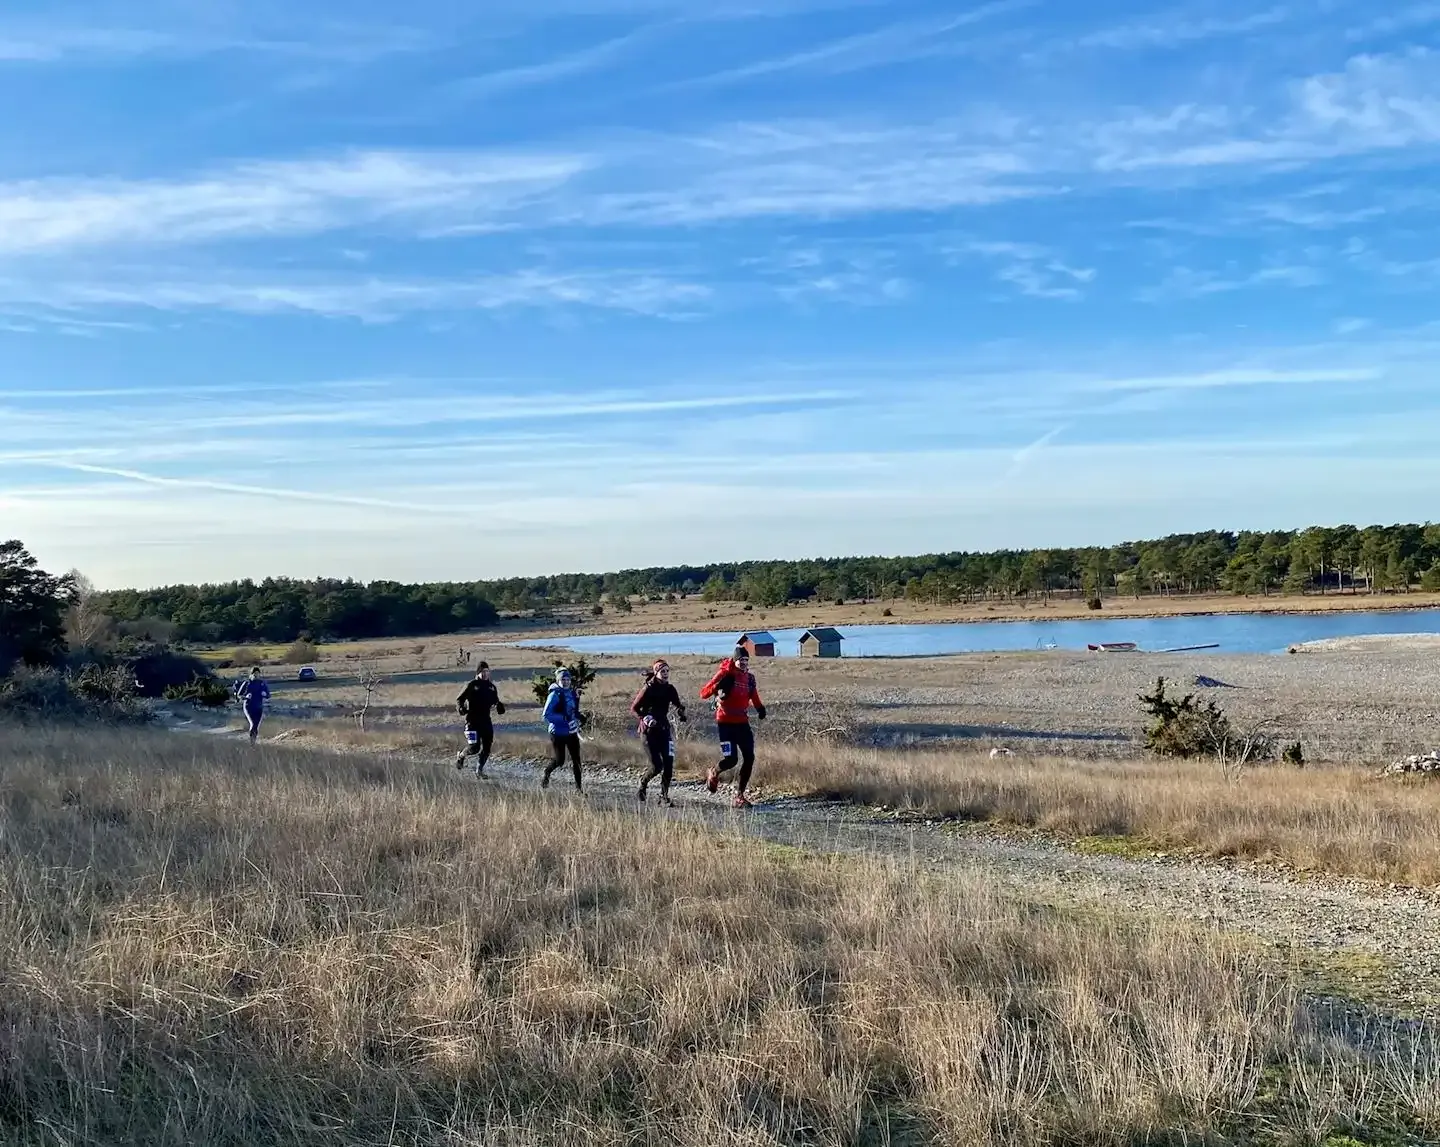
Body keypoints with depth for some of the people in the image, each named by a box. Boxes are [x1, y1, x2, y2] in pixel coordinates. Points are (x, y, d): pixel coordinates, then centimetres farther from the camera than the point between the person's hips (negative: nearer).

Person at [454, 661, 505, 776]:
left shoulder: (491, 687, 12)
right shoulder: (472, 685, -3)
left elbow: (496, 701, 24)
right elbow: (459, 699, -1)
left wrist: (500, 707, 3)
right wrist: (461, 708, -21)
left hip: (486, 720, 5)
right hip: (473, 720, -5)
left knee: (487, 747, 1)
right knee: (474, 748, -11)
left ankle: (479, 769, 17)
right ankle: (461, 755, 21)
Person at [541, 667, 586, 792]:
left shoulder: (573, 693, 9)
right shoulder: (554, 695, -13)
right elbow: (546, 715, -19)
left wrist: (580, 717, 4)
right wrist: (564, 718, -25)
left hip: (572, 731, 6)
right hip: (558, 733, -6)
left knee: (576, 759, 2)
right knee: (560, 761, -1)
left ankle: (578, 787, 8)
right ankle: (546, 775, 28)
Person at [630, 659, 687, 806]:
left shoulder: (669, 689, 4)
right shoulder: (648, 688, -10)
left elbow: (677, 704, 9)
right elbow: (634, 708, -7)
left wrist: (681, 711, -14)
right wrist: (645, 718, -22)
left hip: (664, 728, 5)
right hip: (649, 730, -5)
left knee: (669, 763, -7)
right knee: (657, 765, -11)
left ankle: (664, 796, 6)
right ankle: (642, 789, 16)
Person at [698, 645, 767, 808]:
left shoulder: (749, 677, 7)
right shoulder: (725, 675, -11)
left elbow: (754, 696, 24)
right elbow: (703, 694, -14)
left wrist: (760, 707, 4)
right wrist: (717, 688, -33)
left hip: (742, 723, 6)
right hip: (725, 723, -6)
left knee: (749, 758, -1)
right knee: (731, 759, -12)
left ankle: (739, 795, 10)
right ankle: (713, 774, 23)